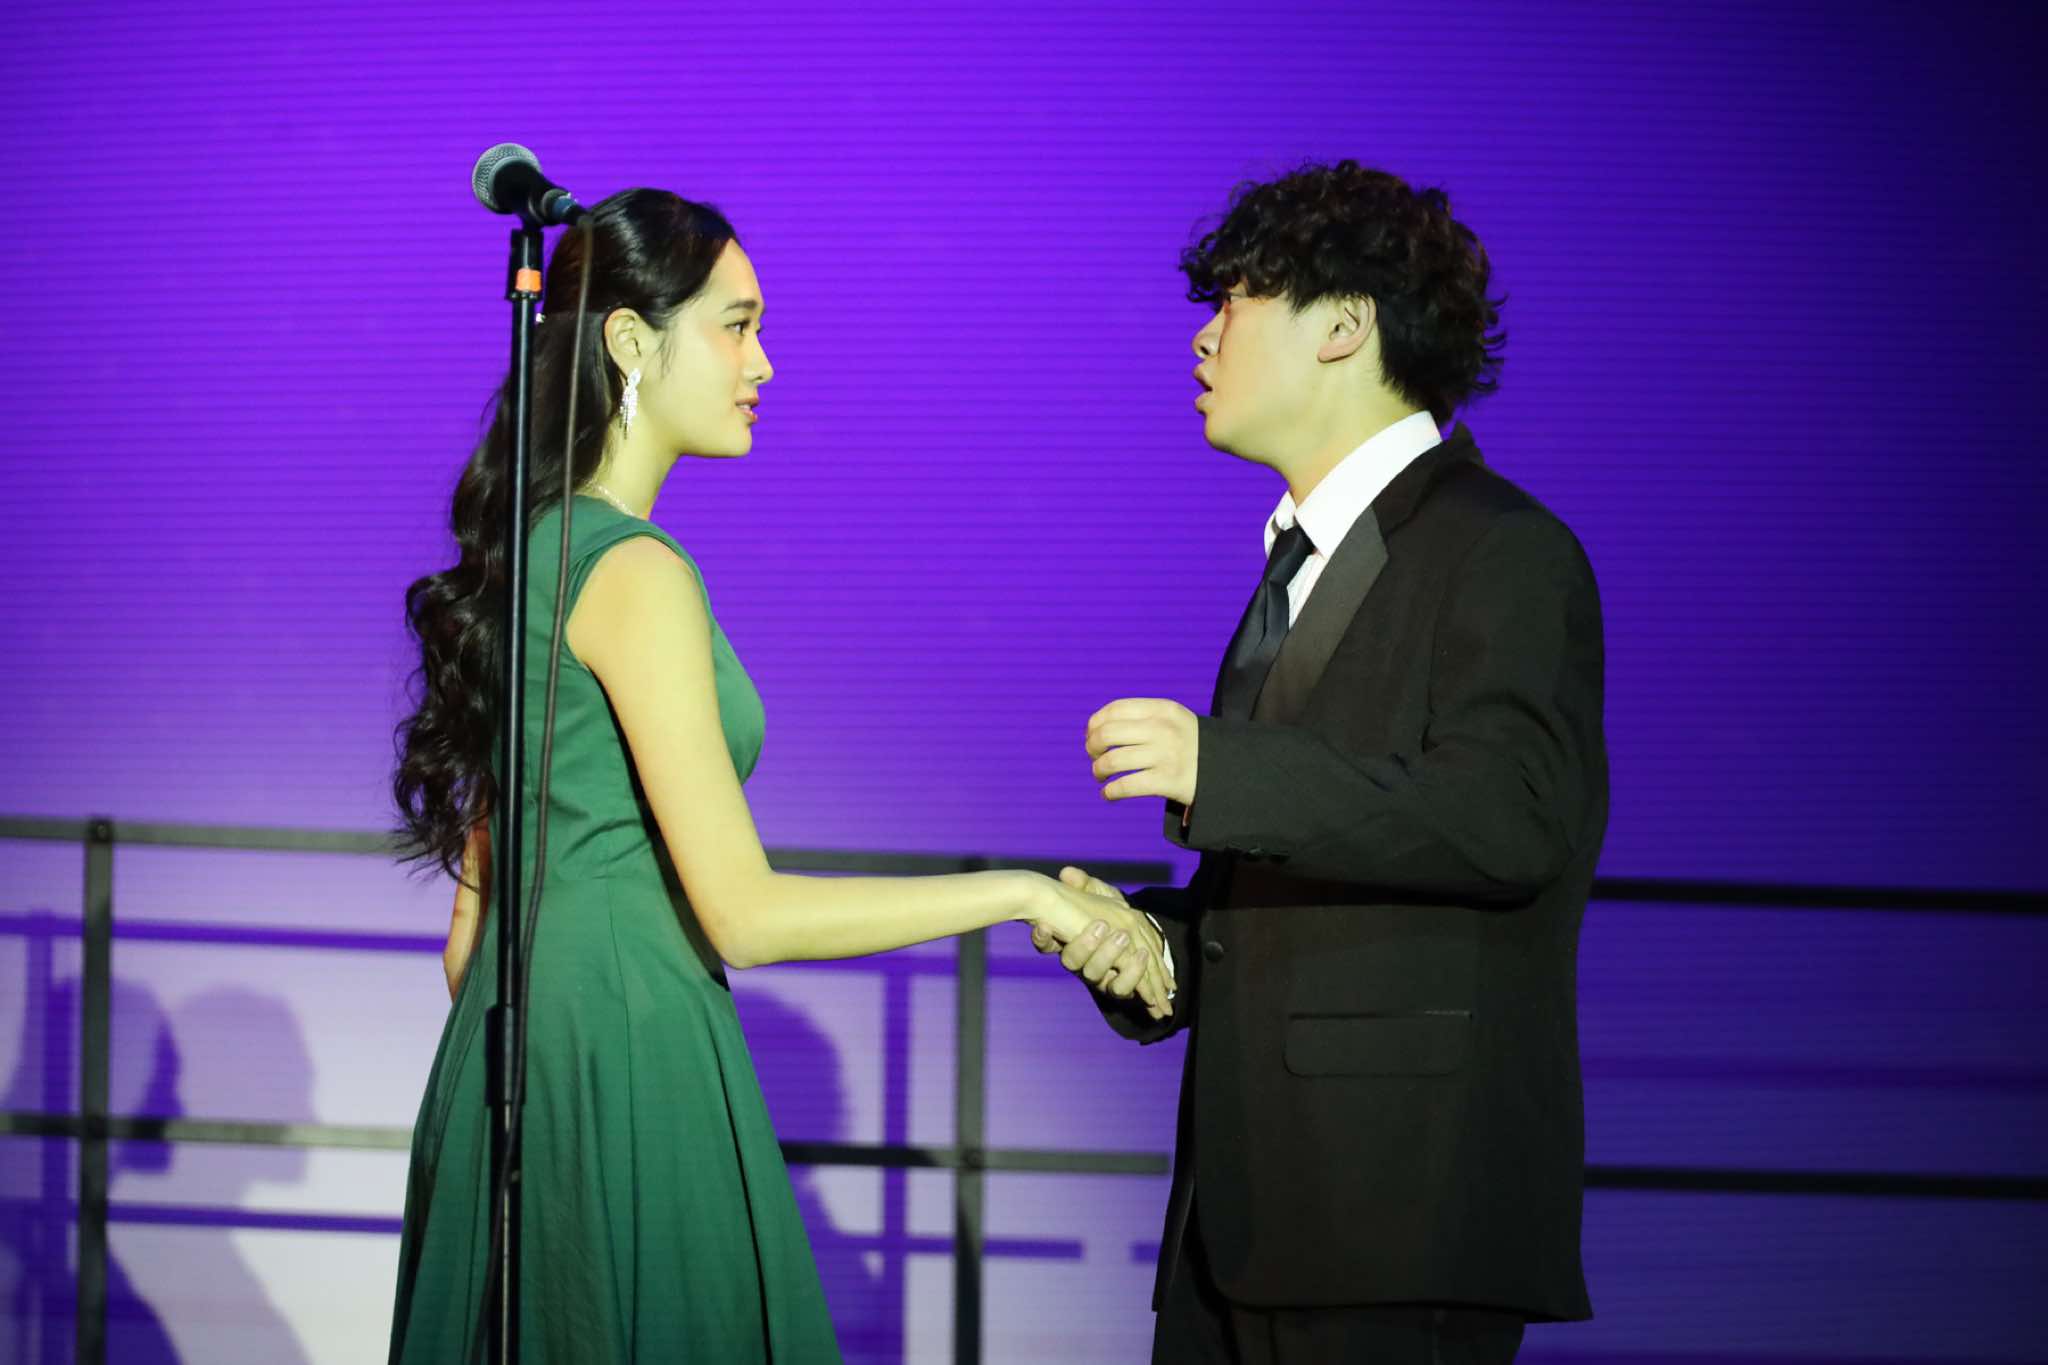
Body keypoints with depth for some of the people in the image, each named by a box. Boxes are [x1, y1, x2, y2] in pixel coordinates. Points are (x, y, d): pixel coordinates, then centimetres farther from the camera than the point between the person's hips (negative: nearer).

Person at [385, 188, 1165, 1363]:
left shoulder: (532, 552, 13)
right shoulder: (636, 573, -15)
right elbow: (744, 913, -19)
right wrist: (1018, 894, -14)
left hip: (519, 1046, 9)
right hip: (626, 1069, -9)